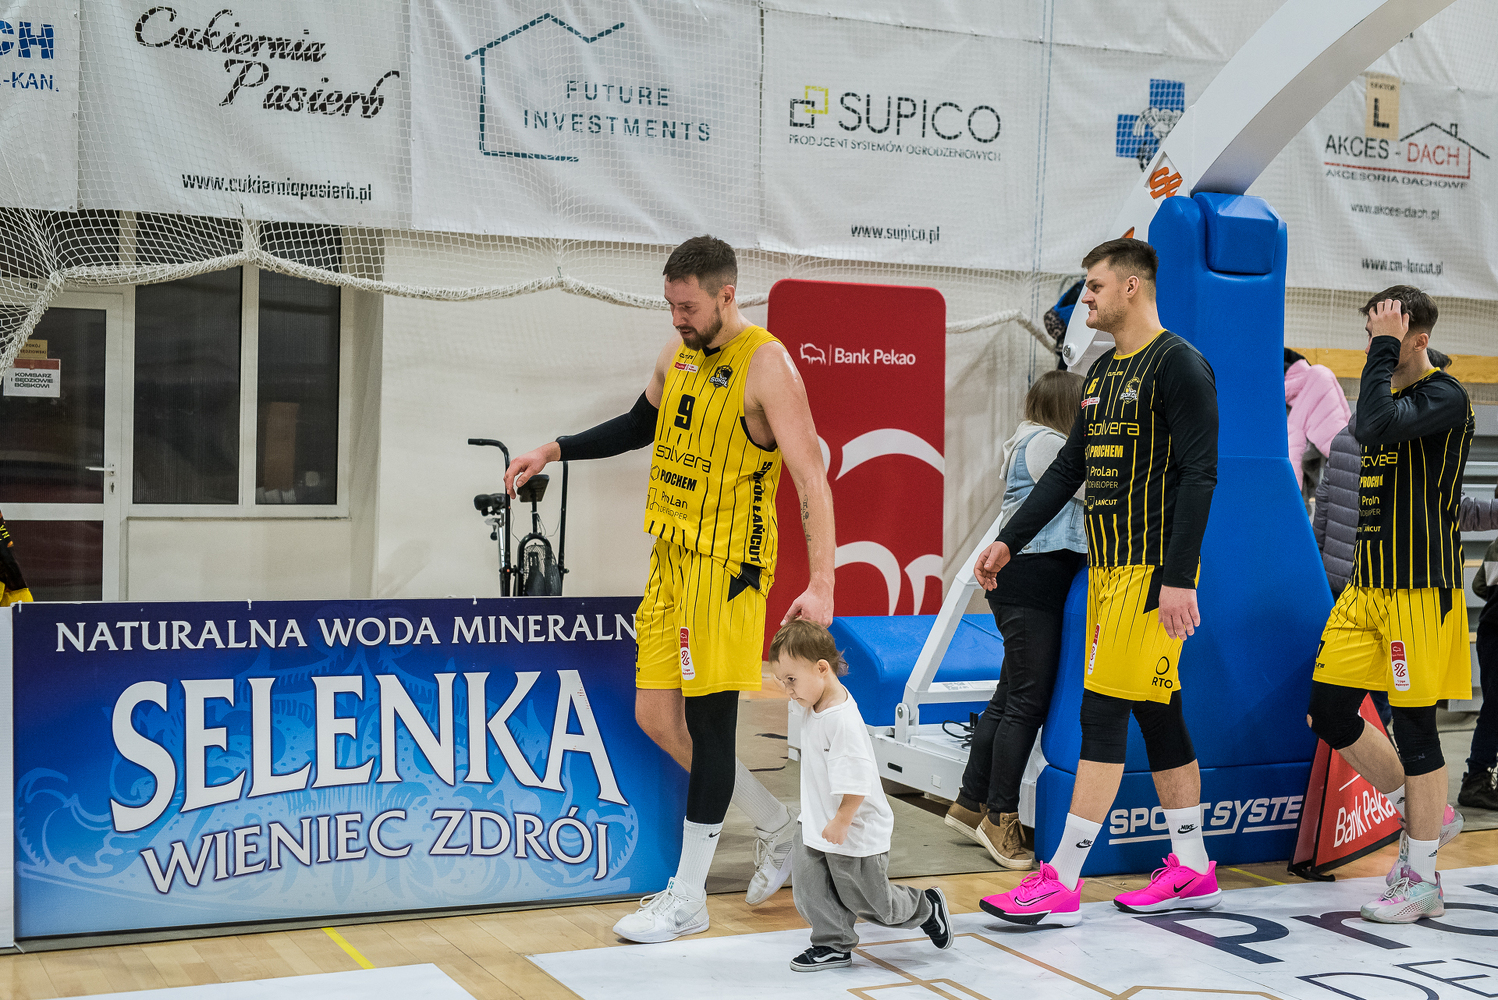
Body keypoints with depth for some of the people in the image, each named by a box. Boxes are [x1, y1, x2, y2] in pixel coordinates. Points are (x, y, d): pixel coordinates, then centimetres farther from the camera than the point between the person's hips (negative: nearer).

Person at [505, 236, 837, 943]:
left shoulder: (766, 365, -15)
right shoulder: (678, 354, 9)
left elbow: (811, 478, -19)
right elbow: (640, 425, 27)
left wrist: (821, 585, -26)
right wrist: (553, 451, 20)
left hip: (727, 566, -8)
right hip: (671, 559, 8)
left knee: (708, 722, -3)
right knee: (657, 716, 9)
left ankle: (687, 899, 8)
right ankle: (775, 826, 27)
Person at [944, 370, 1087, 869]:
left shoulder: (1033, 442, 24)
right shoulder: (1046, 443, -8)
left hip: (1026, 583, 11)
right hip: (1033, 580, -11)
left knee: (1009, 699, 12)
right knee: (1028, 702, -8)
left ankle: (972, 804, 17)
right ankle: (1000, 817, -4)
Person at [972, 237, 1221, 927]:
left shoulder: (1178, 366, -10)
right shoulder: (1102, 371, 17)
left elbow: (1199, 474, -16)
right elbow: (1069, 468, 21)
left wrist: (1178, 577, -21)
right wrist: (1009, 541, 17)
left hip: (1152, 571, -9)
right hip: (1107, 566, 9)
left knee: (1104, 710, -9)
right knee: (1157, 714, 12)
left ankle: (1061, 884, -6)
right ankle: (1192, 871, 21)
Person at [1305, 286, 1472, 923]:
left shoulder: (1444, 398, -11)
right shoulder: (1389, 395, 16)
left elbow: (1375, 427, -31)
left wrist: (1386, 348, -20)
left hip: (1419, 588, -8)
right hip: (1367, 584, 8)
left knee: (1414, 724, -3)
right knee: (1329, 710, 4)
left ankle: (1421, 880, 8)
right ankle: (1425, 814, 24)